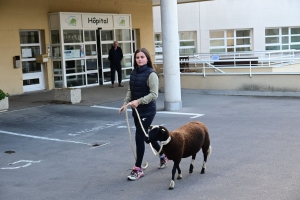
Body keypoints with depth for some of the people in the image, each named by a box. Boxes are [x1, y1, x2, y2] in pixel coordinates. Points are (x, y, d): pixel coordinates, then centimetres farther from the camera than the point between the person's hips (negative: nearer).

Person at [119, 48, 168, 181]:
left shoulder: (151, 74, -14)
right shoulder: (134, 73, 7)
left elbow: (154, 94, -19)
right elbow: (130, 90, 13)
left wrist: (138, 101, -26)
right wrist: (126, 103, 0)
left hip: (147, 111, -8)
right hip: (136, 110, 8)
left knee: (139, 137, -7)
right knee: (145, 136, 19)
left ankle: (138, 169, 5)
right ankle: (163, 155, 42)